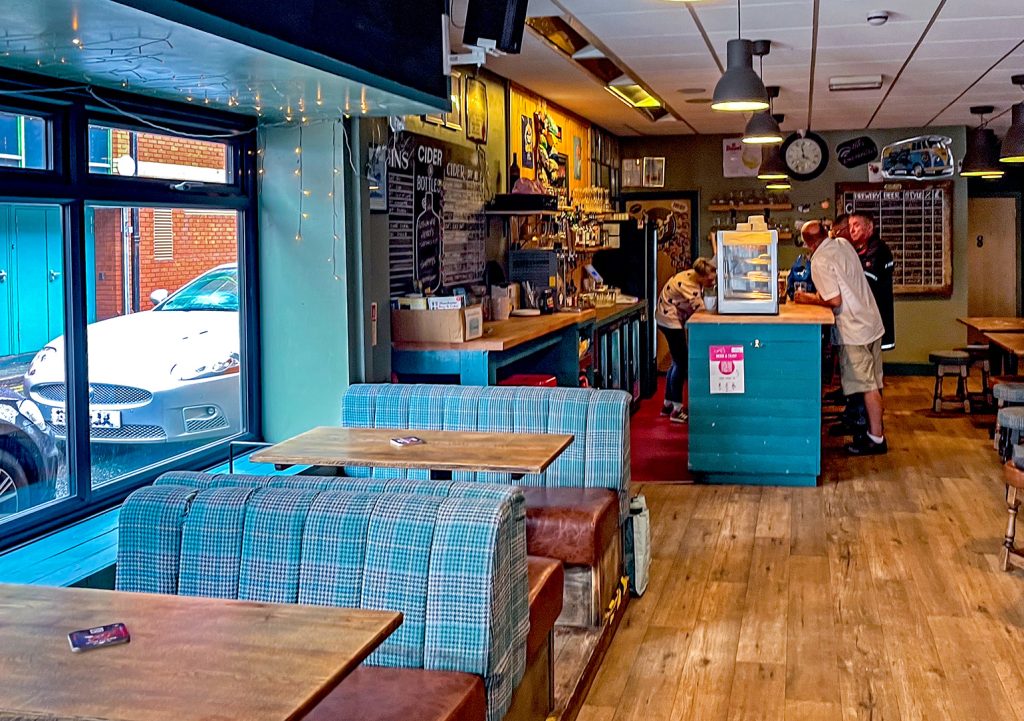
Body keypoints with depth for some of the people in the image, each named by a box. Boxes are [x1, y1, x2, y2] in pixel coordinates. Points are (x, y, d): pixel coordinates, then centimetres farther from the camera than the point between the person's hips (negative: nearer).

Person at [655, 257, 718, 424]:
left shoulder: (695, 277, -3)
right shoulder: (689, 287, -29)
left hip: (674, 319, 10)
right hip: (670, 320, -10)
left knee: (678, 362, 14)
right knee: (681, 363, -7)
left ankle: (668, 404, 22)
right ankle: (677, 410, -3)